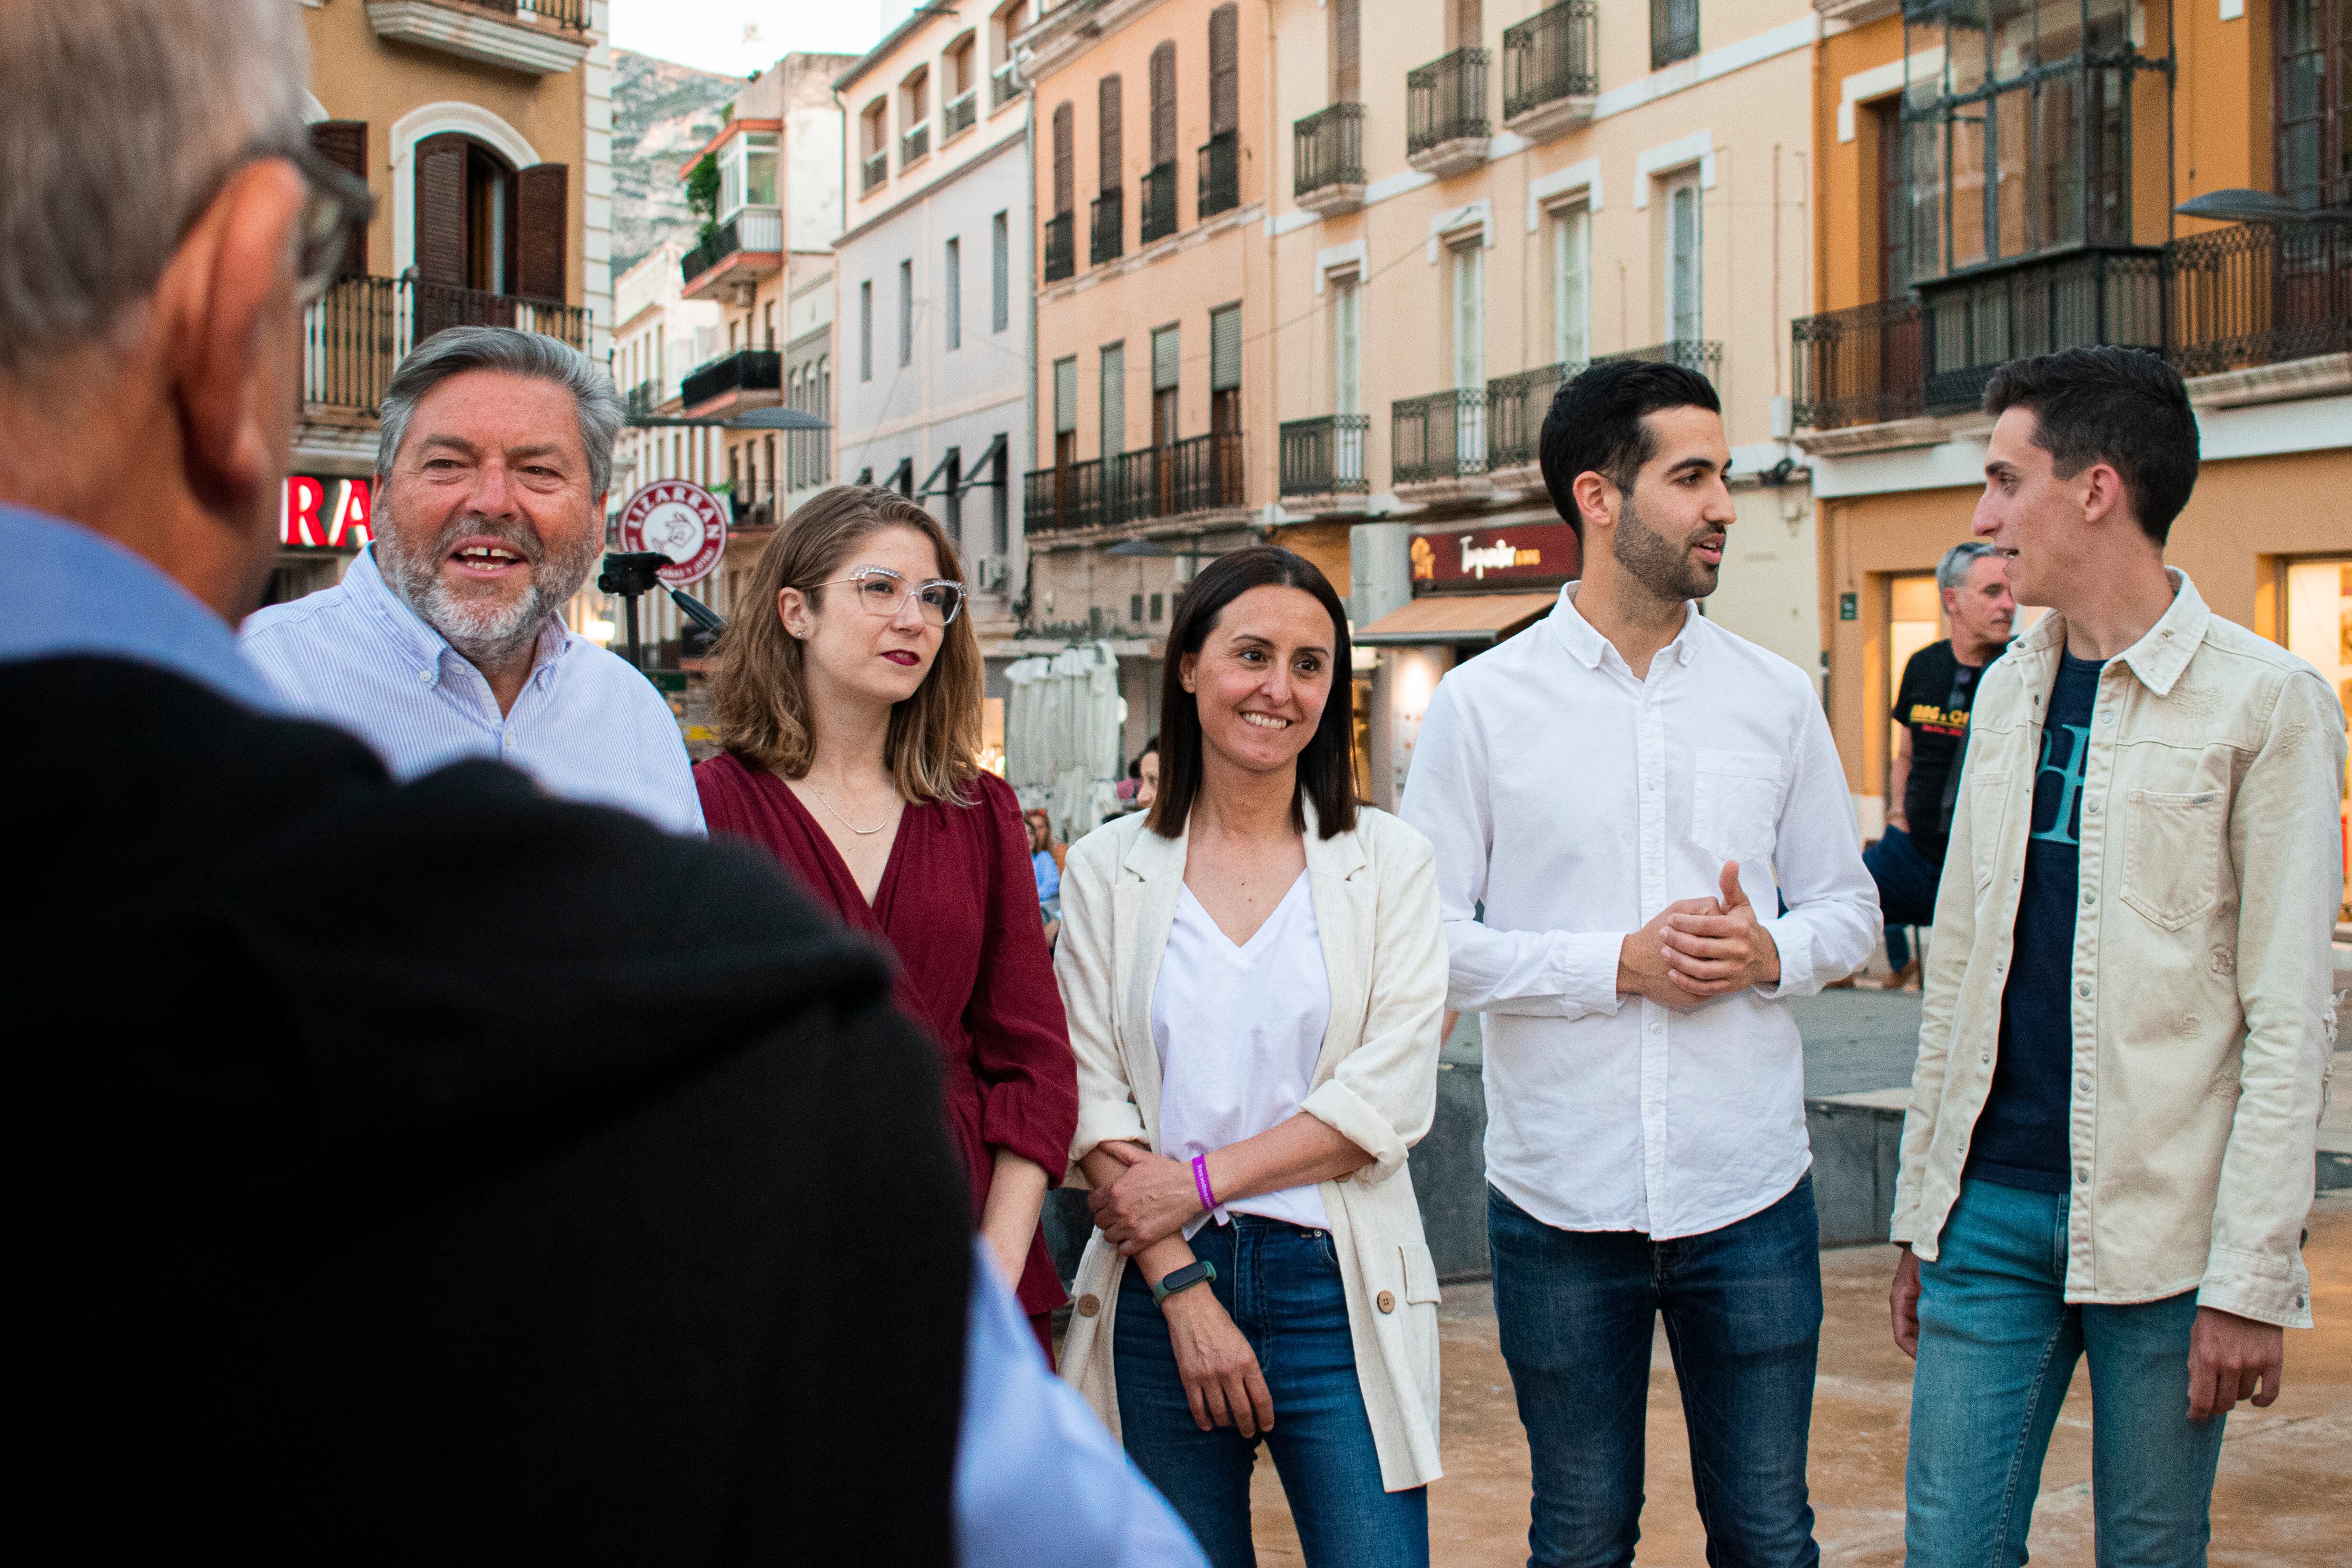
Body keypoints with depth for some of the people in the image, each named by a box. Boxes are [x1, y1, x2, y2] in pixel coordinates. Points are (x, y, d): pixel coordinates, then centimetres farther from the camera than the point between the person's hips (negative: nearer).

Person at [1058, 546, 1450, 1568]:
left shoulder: (1385, 861, 5)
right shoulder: (1108, 870, 6)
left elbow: (1391, 1098, -4)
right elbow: (1092, 1100, -1)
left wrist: (1200, 1179, -10)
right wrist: (1185, 1290, -11)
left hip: (1337, 1291, 0)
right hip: (1156, 1291, 1)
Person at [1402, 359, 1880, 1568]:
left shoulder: (1777, 697, 6)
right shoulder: (1482, 704, -3)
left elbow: (1851, 909, 12)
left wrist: (1772, 953, -10)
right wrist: (1617, 963, -14)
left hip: (1750, 1195, 2)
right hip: (1561, 1199, -2)